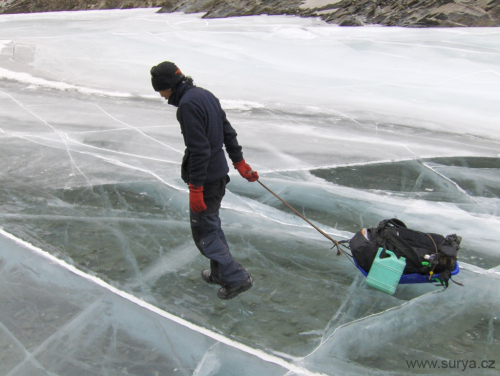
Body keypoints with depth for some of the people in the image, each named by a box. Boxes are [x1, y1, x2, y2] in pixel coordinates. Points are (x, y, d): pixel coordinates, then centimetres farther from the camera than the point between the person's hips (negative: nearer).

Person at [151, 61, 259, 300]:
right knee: (212, 224, 22)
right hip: (220, 172, 10)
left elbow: (199, 149, -25)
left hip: (205, 178, -10)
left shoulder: (187, 104, -20)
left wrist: (196, 188, -21)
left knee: (203, 233, 2)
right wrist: (240, 163, 22)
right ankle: (220, 273, 36)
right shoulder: (205, 94, 10)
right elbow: (228, 131, 15)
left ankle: (237, 278, 8)